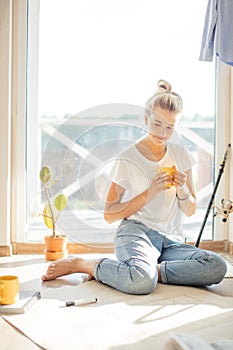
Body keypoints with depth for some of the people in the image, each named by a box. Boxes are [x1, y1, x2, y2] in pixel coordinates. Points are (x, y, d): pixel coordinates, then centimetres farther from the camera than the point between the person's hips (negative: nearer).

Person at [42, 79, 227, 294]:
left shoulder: (180, 154, 12)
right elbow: (109, 215, -2)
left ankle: (152, 270, -17)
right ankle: (80, 264, -13)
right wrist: (149, 193, -12)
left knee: (217, 267, -25)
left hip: (171, 241, 5)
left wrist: (182, 188, -7)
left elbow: (190, 211, 16)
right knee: (142, 281, -38)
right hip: (135, 232, -4)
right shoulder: (128, 160, -2)